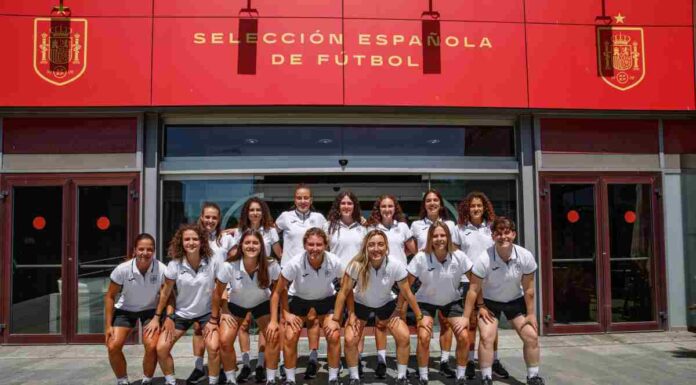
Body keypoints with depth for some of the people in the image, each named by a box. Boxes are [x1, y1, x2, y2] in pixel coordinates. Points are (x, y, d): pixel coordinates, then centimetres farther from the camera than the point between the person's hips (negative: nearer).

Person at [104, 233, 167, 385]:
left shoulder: (161, 270, -28)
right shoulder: (122, 269, -27)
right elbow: (110, 296, -11)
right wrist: (108, 325, -11)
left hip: (150, 310, -1)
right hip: (125, 309, 1)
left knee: (152, 346, -17)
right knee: (113, 346, -10)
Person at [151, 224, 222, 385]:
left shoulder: (212, 263, -18)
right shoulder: (174, 265, -15)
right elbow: (165, 293, -2)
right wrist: (157, 317, 4)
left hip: (206, 313, -2)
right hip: (181, 313, 2)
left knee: (213, 347, -22)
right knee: (161, 348, -6)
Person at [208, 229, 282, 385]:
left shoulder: (271, 266, -30)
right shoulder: (228, 267, -31)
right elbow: (217, 293, -14)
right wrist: (214, 319, -6)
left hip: (262, 304, 0)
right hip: (235, 305, 0)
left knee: (274, 338, -15)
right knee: (225, 342, -15)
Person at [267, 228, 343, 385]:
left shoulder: (334, 262, -30)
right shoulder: (294, 263, -33)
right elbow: (278, 291, -19)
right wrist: (273, 321, -19)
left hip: (326, 299, 1)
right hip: (298, 299, 0)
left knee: (334, 336, -12)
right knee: (290, 338, -11)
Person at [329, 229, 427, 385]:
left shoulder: (396, 265, -28)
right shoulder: (357, 265, -31)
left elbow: (407, 293, -14)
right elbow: (344, 292, -20)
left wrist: (419, 318, -7)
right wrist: (335, 319, -16)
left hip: (386, 304, 1)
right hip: (360, 304, -1)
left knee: (404, 337, -11)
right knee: (350, 340, -16)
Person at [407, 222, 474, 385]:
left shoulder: (459, 256, -20)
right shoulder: (421, 258, -23)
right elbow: (406, 284, -14)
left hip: (452, 301, 2)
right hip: (426, 301, -1)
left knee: (464, 338, -11)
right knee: (424, 338, -19)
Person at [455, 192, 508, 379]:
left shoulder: (491, 227, 6)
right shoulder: (460, 229, 2)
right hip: (468, 280, -1)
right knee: (471, 323, 4)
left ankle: (494, 360, 16)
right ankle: (470, 362, 12)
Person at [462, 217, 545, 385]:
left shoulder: (526, 256, -23)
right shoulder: (484, 259, -30)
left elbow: (528, 289, -10)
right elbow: (473, 290, -21)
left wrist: (531, 314, -4)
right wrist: (466, 317, -17)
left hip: (515, 301, 3)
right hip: (489, 302, -2)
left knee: (532, 336, -1)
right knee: (486, 337, -17)